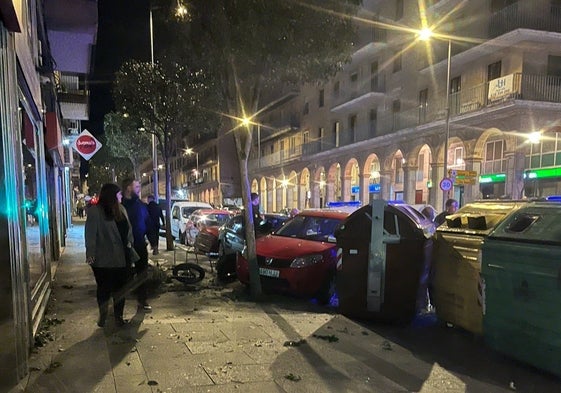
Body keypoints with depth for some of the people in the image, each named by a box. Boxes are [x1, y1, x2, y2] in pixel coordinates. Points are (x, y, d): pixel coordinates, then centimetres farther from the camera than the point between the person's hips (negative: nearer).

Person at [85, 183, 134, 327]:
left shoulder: (121, 209, 8)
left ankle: (119, 316, 24)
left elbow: (128, 228, 13)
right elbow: (90, 233, -15)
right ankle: (102, 317, 26)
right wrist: (90, 253, -20)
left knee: (120, 288, 11)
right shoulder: (95, 211, -11)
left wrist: (129, 243, 3)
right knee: (104, 288, 9)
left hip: (120, 258, 5)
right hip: (103, 260, -5)